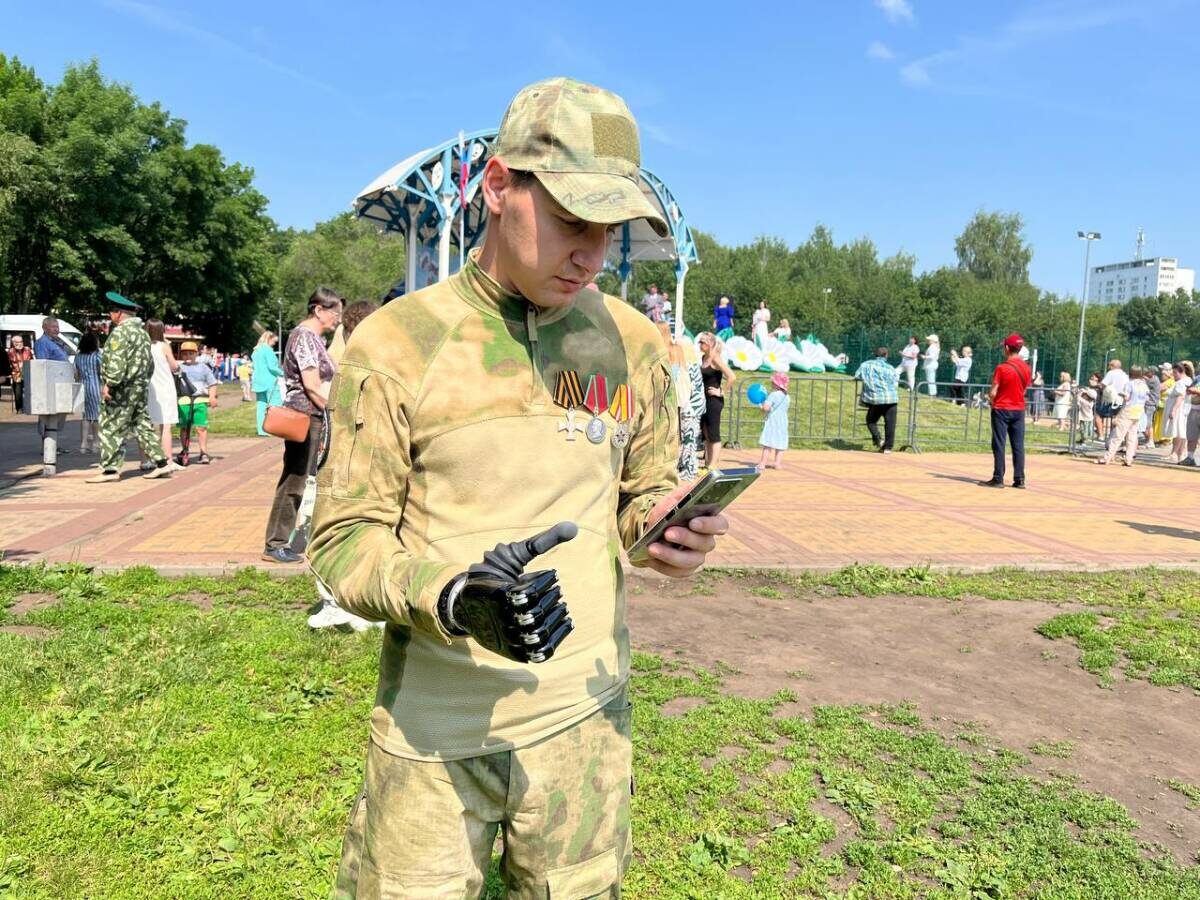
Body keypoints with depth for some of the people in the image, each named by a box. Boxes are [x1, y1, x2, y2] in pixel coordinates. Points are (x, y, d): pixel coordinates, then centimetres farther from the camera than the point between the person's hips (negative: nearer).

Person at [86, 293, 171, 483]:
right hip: (141, 388, 9)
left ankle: (111, 469, -2)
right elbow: (149, 362, 21)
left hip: (124, 390, -9)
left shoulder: (120, 332, -12)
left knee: (111, 428, -3)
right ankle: (161, 463, 10)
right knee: (142, 425, 12)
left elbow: (116, 362, -22)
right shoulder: (142, 332, 17)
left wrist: (109, 384, -22)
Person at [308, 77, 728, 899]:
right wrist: (453, 596, -28)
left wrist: (662, 525, -13)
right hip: (435, 729, -2)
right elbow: (345, 541, -9)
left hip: (586, 717, 3)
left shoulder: (634, 344, 0)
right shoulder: (396, 342, -10)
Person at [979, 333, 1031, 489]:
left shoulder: (1002, 368, -15)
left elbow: (993, 393, -14)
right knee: (1018, 446, 8)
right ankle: (1019, 479, 10)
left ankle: (998, 479, 1)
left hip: (1001, 410, -5)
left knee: (999, 446, 0)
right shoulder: (1027, 368, 2)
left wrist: (991, 396, 6)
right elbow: (1024, 389, 9)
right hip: (1019, 410, 5)